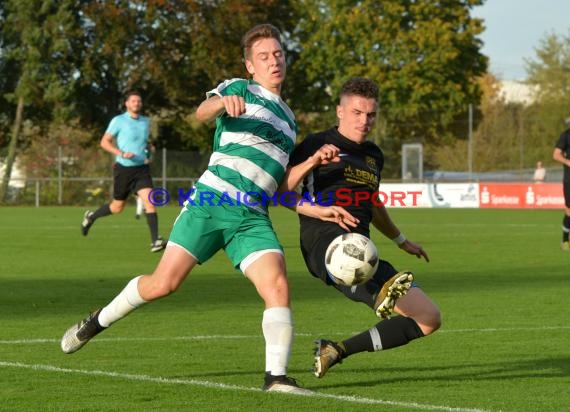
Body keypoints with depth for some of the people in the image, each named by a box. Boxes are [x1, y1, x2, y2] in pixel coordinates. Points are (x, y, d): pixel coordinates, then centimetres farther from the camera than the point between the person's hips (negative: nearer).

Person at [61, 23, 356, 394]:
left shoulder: (289, 120, 27)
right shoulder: (239, 89, 8)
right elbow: (202, 113, -15)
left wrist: (319, 211, 15)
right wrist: (223, 101, -38)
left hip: (253, 218, 4)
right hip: (211, 201, -4)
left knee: (277, 284, -19)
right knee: (164, 283, -9)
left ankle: (277, 378, -18)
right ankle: (96, 323, 15)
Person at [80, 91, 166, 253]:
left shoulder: (146, 122, 10)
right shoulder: (118, 121, -6)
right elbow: (104, 142, -5)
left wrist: (147, 155, 8)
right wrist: (121, 153, -20)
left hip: (141, 168, 3)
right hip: (123, 168, -3)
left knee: (149, 201, -17)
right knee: (117, 207, 9)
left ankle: (155, 241, -20)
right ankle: (91, 217, 38)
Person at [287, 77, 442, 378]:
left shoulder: (374, 156, 26)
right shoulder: (318, 145, 7)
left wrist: (402, 241, 54)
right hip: (324, 242, -7)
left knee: (429, 319, -3)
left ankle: (336, 351, 3)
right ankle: (385, 293, -78)